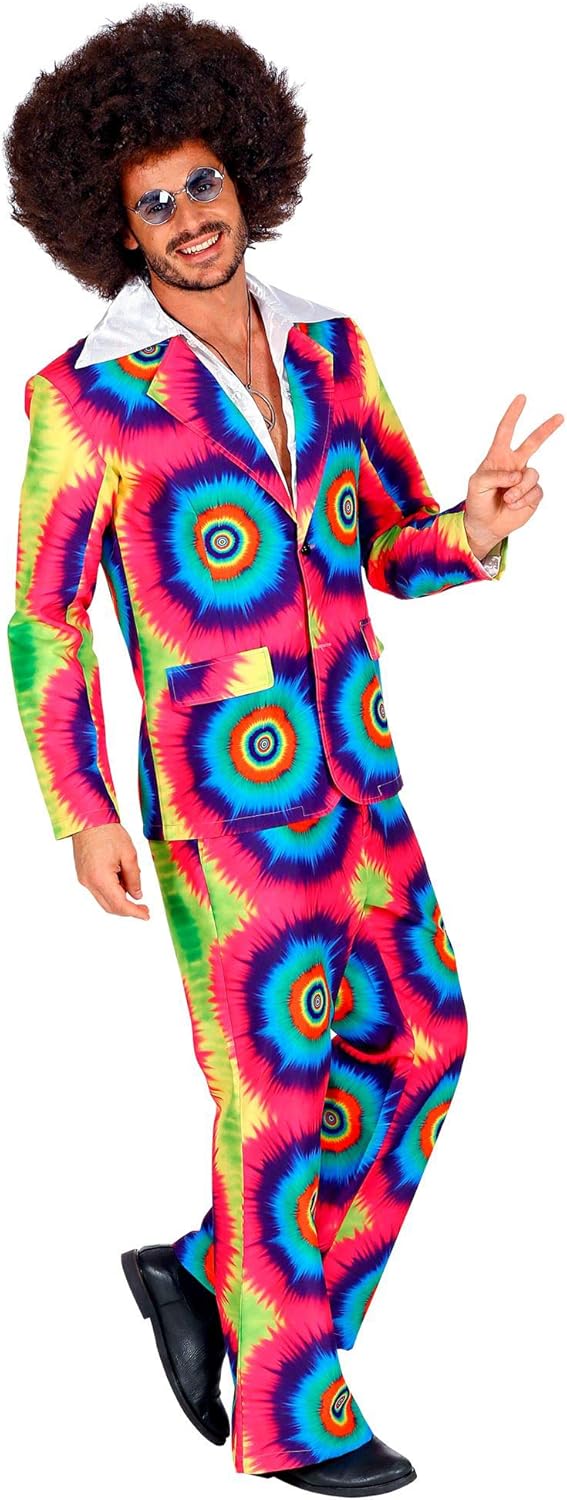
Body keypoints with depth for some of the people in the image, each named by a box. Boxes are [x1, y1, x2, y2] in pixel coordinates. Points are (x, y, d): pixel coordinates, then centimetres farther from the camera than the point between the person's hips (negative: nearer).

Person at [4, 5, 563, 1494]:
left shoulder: (325, 347, 6)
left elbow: (397, 549, 9)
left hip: (348, 764, 7)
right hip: (220, 789, -6)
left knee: (415, 1047, 12)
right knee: (284, 1092, 2)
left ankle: (209, 1275, 29)